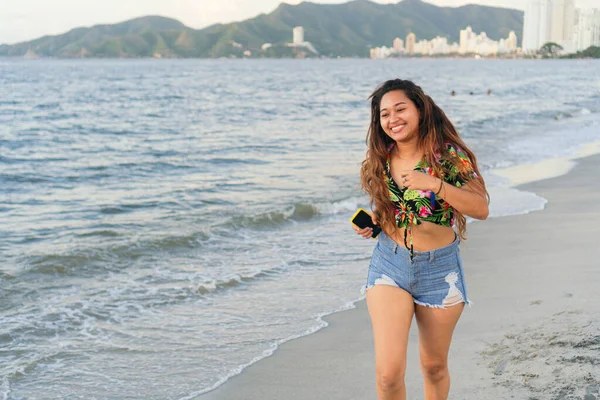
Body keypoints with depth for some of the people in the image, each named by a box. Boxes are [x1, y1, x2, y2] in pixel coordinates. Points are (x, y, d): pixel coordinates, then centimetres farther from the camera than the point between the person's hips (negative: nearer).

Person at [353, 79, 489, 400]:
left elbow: (481, 209, -15)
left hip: (440, 269, -2)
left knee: (434, 366, 14)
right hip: (389, 265, 2)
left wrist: (434, 184, -25)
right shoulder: (380, 160, 3)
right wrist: (372, 222, -2)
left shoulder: (449, 155, -9)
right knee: (388, 372, -11)